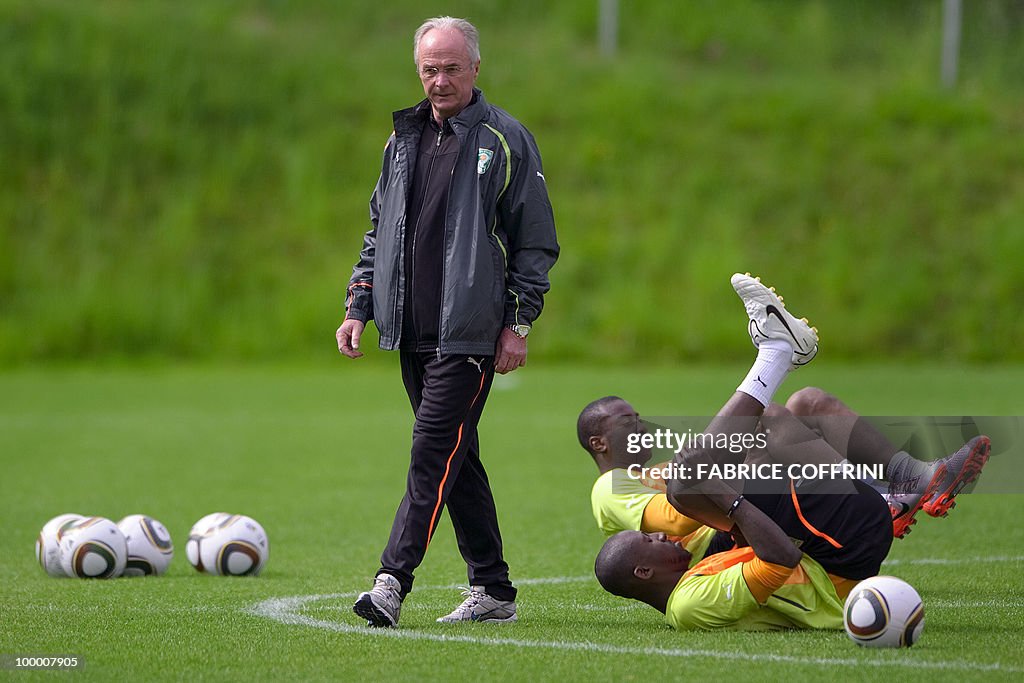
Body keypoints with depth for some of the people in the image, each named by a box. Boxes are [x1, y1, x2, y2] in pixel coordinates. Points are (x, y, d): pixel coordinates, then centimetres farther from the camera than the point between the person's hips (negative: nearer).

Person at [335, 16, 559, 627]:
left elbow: (537, 244, -3)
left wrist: (518, 324, -8)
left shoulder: (506, 141, -3)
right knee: (457, 460, 9)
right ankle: (493, 589, 15)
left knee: (434, 451, -13)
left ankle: (393, 583, -19)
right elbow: (379, 230, 22)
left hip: (471, 332, -6)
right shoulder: (404, 139, 14)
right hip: (413, 332, 7)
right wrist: (358, 308, 14)